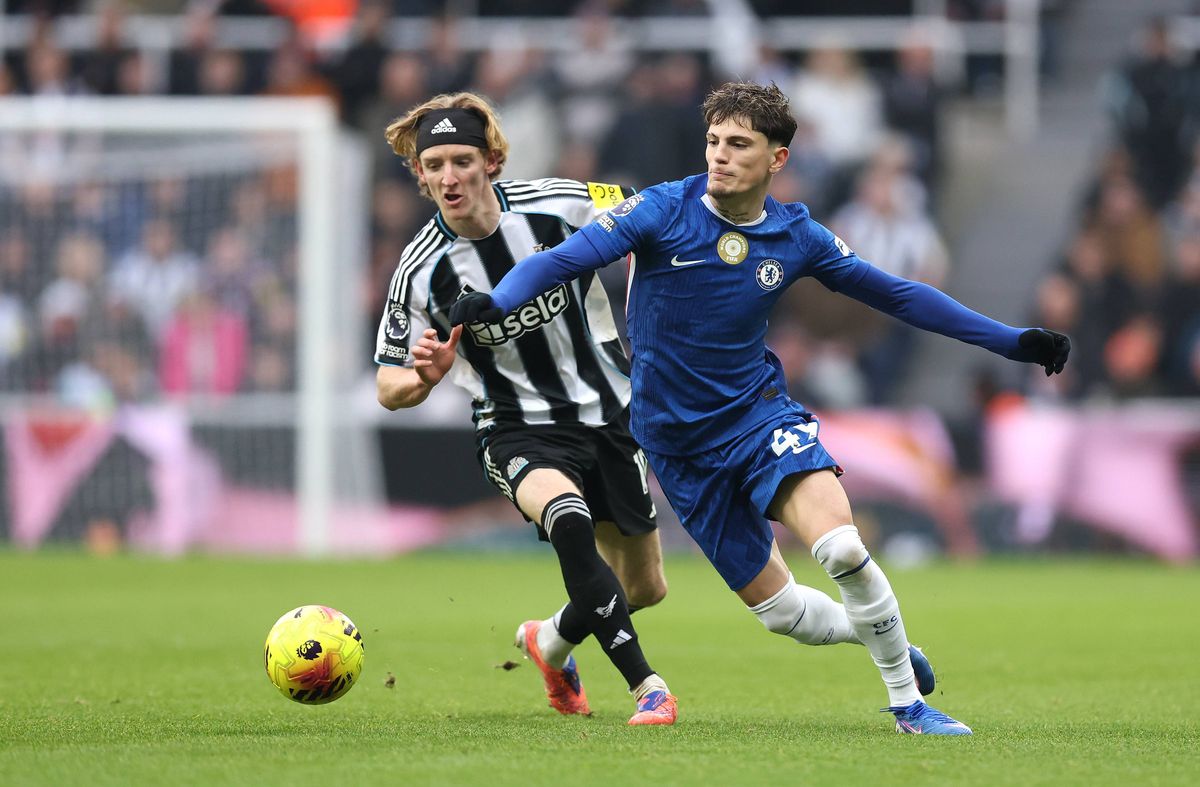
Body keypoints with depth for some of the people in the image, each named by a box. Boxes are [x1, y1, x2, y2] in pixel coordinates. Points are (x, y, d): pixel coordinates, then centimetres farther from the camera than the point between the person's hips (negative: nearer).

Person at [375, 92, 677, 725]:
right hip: (518, 431, -3)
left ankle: (553, 641, 43)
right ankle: (647, 688, -29)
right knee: (569, 520, -36)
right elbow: (390, 388, -5)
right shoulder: (422, 272, -16)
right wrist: (424, 377, -27)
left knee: (644, 589, 11)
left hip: (607, 412, 3)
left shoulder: (561, 205, -15)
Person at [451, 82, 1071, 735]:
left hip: (759, 411, 1)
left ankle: (907, 701, -7)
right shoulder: (663, 211, -12)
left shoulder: (796, 237, -3)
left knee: (841, 547, -25)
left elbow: (897, 295, 7)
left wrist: (1014, 342, 7)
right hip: (680, 444, -1)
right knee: (779, 609, 1)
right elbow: (564, 259, -21)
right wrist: (494, 303, -41)